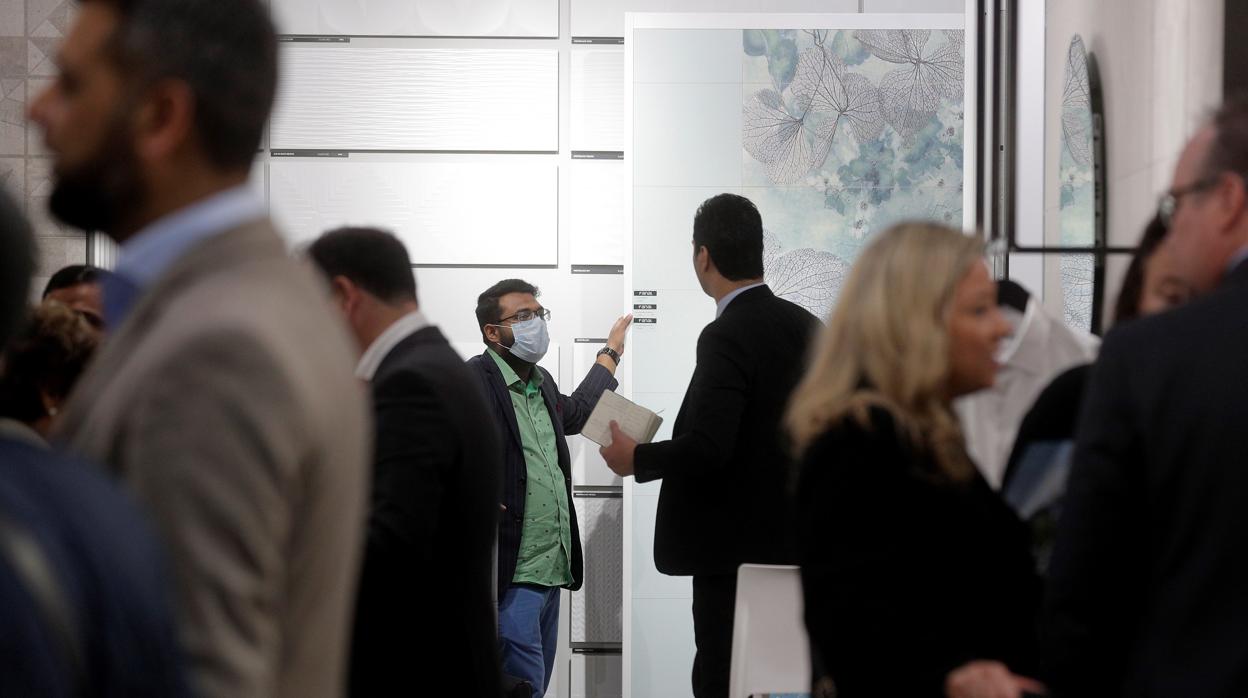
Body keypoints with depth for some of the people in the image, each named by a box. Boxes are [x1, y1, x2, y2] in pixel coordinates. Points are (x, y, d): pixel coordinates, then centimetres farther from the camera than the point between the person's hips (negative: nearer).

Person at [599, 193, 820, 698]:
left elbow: (707, 447, -25)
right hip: (796, 545, 8)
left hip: (735, 549, -8)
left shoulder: (726, 337, -17)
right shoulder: (807, 327, 7)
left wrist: (635, 458, -9)